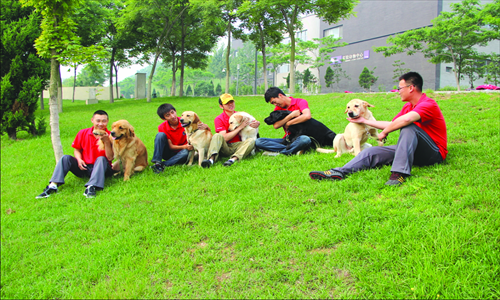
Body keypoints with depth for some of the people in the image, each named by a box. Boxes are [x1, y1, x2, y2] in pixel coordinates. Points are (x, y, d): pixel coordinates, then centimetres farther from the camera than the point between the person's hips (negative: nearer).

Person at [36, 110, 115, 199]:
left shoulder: (109, 136, -9)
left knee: (101, 159, -32)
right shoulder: (83, 133, 1)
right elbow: (77, 150, 13)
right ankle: (53, 185, -26)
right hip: (84, 167, 4)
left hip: (101, 168, -3)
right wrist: (79, 160, -9)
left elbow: (110, 158, -16)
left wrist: (106, 142, -28)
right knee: (66, 158, -14)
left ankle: (91, 187, -48)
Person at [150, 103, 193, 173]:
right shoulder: (162, 127, -10)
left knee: (186, 152, -35)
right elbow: (171, 146, -12)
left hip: (180, 154, 0)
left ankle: (163, 165, -38)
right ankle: (157, 162, -32)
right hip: (169, 153, 0)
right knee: (160, 135, -23)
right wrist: (184, 146, -28)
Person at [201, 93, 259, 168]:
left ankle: (233, 159, -47)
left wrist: (256, 123, -8)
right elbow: (225, 138, -11)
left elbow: (257, 122, 19)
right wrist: (240, 127, -13)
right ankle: (212, 158, -52)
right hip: (225, 147, -2)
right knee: (217, 136, -27)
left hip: (238, 146, 2)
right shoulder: (219, 119, 1)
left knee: (251, 140, -25)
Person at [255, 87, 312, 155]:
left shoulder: (300, 102, -2)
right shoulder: (278, 109, 12)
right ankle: (294, 151, -25)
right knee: (258, 142, -16)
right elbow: (276, 126, -6)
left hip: (299, 138, -4)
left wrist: (288, 123, -14)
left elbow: (307, 116, -25)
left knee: (305, 139, -42)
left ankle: (278, 152, -25)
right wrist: (291, 115, -15)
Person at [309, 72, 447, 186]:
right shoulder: (408, 106, 15)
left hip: (434, 153, -8)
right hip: (412, 151, 8)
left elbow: (406, 119, -36)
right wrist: (364, 121, 28)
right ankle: (339, 172, -23)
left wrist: (384, 132, -21)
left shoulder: (428, 104, -16)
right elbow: (391, 124, 23)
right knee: (372, 152, -5)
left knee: (409, 127, -34)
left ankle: (400, 173, -43)